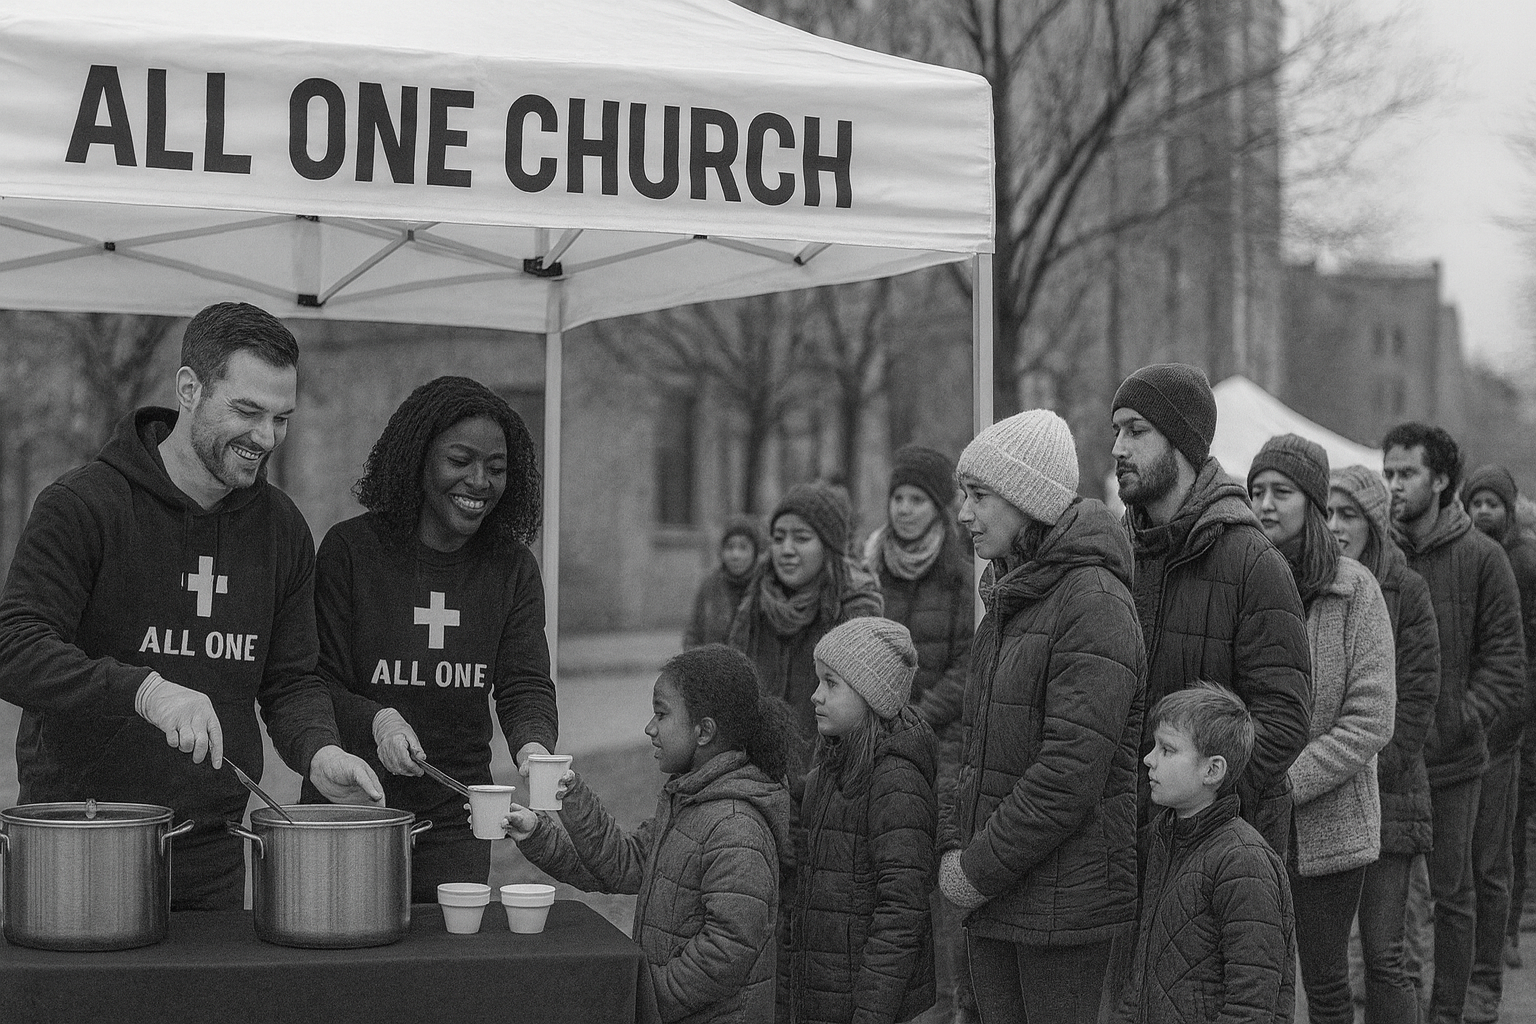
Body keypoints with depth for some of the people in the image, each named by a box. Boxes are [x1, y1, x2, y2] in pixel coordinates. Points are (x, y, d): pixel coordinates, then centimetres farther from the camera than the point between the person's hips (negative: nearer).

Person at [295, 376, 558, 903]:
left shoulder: (513, 567, 2)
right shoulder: (349, 549, -8)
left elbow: (526, 684, -4)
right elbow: (316, 684, -8)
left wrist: (533, 749, -26)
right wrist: (376, 721, -28)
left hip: (454, 820, 3)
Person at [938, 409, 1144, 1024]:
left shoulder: (1095, 599, -14)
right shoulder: (1008, 599, 15)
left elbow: (1073, 770, -21)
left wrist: (981, 868, -16)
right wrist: (953, 845, 5)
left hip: (1068, 900, -8)